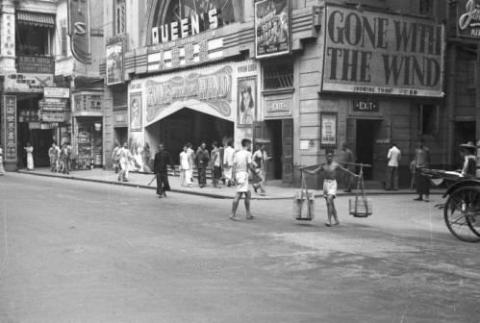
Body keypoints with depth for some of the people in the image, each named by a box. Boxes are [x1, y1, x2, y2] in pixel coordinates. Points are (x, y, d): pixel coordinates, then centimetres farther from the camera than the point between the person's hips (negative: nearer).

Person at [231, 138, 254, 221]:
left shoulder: (237, 153, 12)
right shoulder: (248, 153, -6)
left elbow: (234, 166, 5)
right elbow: (249, 165, -12)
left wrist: (234, 177, 3)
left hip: (237, 174, 7)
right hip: (243, 174, -7)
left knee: (248, 194, 14)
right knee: (238, 195, -8)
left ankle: (248, 214, 17)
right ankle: (233, 214, -10)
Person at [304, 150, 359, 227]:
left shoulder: (335, 164, -2)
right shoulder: (323, 166, 7)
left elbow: (345, 170, 8)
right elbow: (313, 172, 7)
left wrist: (354, 175, 14)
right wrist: (303, 169, -3)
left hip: (332, 183, -4)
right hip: (325, 183, 4)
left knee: (329, 201, -19)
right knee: (331, 203, 11)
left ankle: (329, 221, -19)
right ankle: (336, 220, 24)